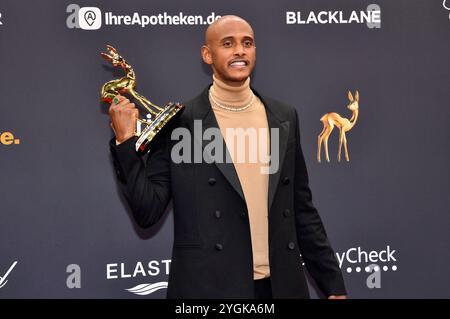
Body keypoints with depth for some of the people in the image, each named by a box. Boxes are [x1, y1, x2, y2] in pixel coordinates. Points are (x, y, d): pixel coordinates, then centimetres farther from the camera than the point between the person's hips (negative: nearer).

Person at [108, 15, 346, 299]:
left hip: (282, 286, 4)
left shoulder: (285, 117, 6)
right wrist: (126, 140, -16)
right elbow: (148, 212, -6)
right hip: (207, 287, -3)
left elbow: (302, 209, 10)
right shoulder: (179, 121, -5)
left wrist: (333, 283, 9)